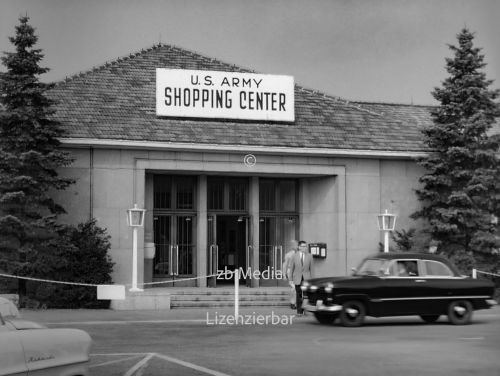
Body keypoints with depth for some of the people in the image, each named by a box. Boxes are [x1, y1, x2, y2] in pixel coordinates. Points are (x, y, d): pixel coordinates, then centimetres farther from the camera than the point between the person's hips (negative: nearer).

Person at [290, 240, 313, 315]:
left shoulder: (309, 256, 1)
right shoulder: (295, 256, 0)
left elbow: (311, 268, 5)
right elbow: (292, 268, 6)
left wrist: (311, 279, 4)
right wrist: (291, 278, 5)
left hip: (306, 278, 0)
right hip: (297, 278, 0)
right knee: (298, 295, 1)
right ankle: (299, 311, 9)